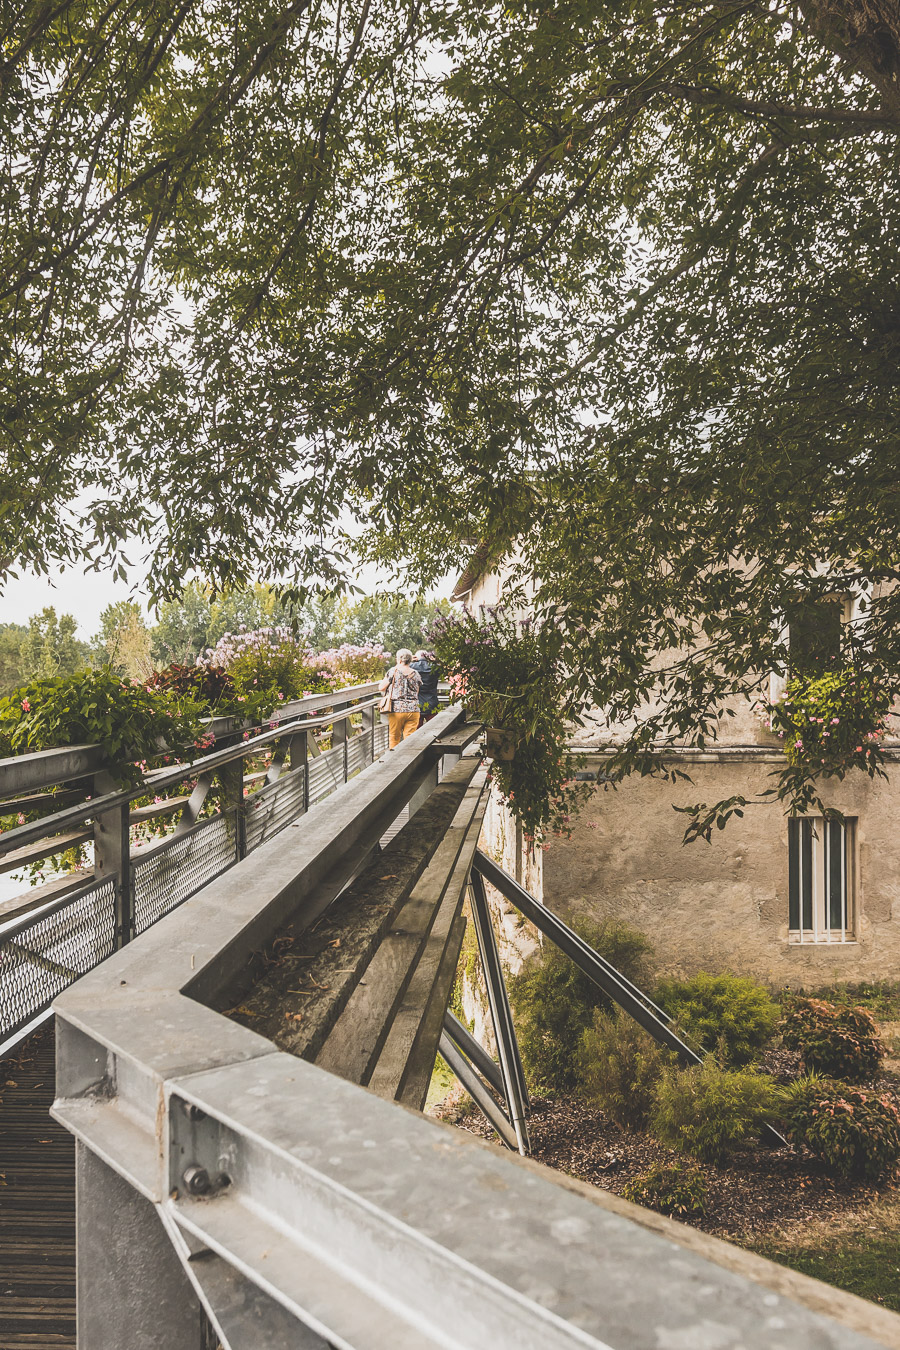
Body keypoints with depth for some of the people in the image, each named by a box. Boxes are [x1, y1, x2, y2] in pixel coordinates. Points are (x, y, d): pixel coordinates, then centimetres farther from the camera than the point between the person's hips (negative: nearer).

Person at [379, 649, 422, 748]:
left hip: (397, 710, -3)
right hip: (413, 710, 3)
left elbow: (381, 688, -1)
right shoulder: (416, 674, 4)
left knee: (394, 738, 9)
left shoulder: (394, 671, -6)